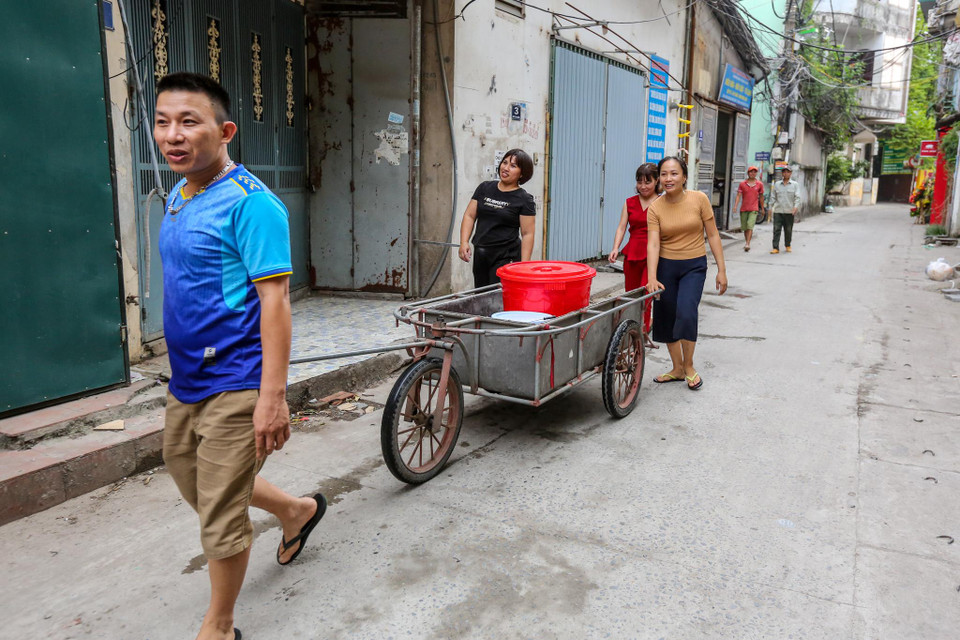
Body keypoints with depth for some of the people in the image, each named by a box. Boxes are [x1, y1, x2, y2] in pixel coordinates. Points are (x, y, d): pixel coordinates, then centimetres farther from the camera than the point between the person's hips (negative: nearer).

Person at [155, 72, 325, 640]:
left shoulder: (250, 202, -17)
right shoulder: (179, 197, 10)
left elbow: (274, 299, -22)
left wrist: (272, 396, -25)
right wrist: (182, 369, 21)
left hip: (233, 386, -9)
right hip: (186, 381, 9)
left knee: (220, 518, 4)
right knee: (190, 478, 25)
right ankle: (298, 510, 46)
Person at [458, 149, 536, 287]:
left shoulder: (524, 200, -3)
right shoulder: (485, 188, 9)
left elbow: (527, 234, -6)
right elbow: (469, 215, 10)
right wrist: (464, 242, -5)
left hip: (506, 258, -4)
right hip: (480, 255, 5)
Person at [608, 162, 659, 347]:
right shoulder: (629, 203, 11)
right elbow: (622, 227, 5)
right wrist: (616, 248, -10)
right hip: (632, 253, 4)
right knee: (631, 293, 10)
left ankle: (643, 332, -9)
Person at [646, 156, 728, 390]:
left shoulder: (699, 199, -7)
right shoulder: (655, 208, -5)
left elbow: (713, 235, -2)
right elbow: (653, 243, -14)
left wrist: (721, 270, -3)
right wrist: (652, 279, -25)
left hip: (694, 266, -2)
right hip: (666, 266, 2)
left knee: (686, 313, -19)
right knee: (667, 318, 7)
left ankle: (689, 367, 3)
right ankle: (677, 369, 26)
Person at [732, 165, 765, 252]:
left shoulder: (759, 184, 5)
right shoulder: (742, 184, 3)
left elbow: (761, 197, 14)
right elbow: (738, 195, -2)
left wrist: (762, 209, 18)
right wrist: (735, 206, -17)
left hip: (753, 209, -2)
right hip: (743, 209, 2)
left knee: (750, 226, -16)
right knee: (744, 227, 9)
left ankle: (747, 244, -21)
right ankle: (746, 241, 31)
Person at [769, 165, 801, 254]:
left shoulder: (795, 185, 6)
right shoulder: (776, 184, 11)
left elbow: (797, 197, -3)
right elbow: (773, 197, 13)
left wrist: (796, 206, -18)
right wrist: (770, 207, 4)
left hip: (789, 211, -1)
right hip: (778, 211, 1)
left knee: (788, 230, 7)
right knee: (776, 230, -7)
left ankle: (787, 246, 24)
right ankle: (776, 248, -7)